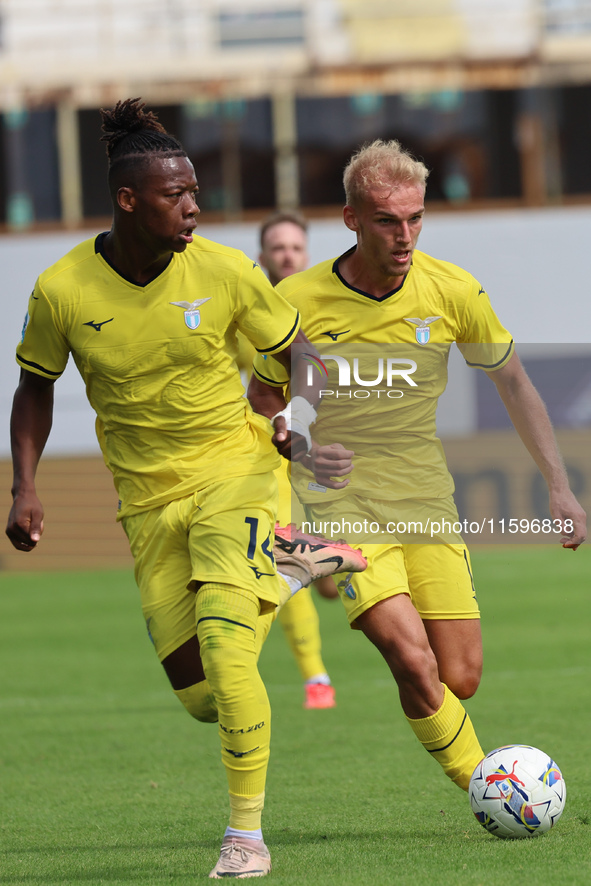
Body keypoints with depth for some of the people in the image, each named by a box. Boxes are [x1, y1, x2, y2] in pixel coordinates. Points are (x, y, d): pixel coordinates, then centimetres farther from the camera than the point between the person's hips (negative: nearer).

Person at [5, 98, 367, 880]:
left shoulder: (224, 272, -12)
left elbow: (298, 351, 4)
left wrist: (305, 421, -13)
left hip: (233, 470, -2)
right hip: (149, 500, 2)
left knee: (222, 646, -24)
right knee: (202, 699, 2)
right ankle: (285, 567, 33)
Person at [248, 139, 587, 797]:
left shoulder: (452, 292, -3)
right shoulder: (297, 301, -8)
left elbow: (512, 382, 11)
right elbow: (262, 403, 6)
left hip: (426, 497, 3)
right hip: (341, 503, -3)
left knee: (461, 679, -5)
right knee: (414, 662, -22)